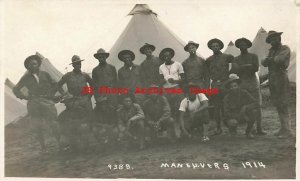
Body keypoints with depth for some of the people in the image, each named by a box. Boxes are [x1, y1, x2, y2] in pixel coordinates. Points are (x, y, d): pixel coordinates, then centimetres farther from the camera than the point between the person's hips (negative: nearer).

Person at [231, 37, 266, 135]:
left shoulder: (254, 56, 8)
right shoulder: (236, 59, 11)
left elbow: (256, 68, -8)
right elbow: (234, 70, -7)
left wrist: (241, 69, -9)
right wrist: (247, 66, -15)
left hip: (253, 82, 0)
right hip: (242, 84, 0)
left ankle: (259, 128, 0)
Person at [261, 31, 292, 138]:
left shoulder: (285, 49, -4)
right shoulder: (271, 50, 17)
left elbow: (280, 59, -22)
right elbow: (264, 63, 7)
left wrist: (271, 59, -5)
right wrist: (267, 60, -14)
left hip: (281, 78, -7)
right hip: (272, 79, 7)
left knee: (283, 105, -9)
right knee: (277, 104, 9)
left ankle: (287, 130, -4)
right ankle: (283, 127, 17)